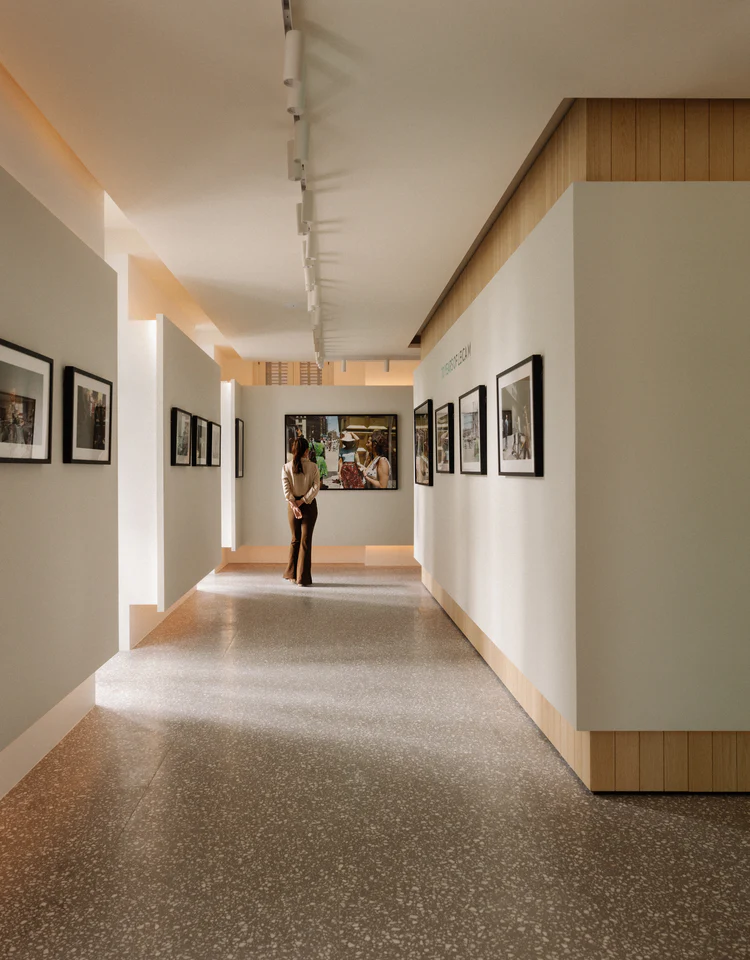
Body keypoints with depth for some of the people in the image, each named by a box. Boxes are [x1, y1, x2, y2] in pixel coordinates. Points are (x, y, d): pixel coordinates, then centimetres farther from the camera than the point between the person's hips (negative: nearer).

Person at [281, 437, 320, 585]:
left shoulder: (286, 467, -1)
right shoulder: (312, 467, -5)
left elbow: (286, 488, -10)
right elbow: (316, 486, -12)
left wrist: (294, 504, -14)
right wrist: (303, 500, -13)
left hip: (292, 505, 2)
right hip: (310, 505, -2)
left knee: (295, 539, 16)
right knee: (306, 540, 1)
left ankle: (292, 573, 20)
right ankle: (303, 578, 0)